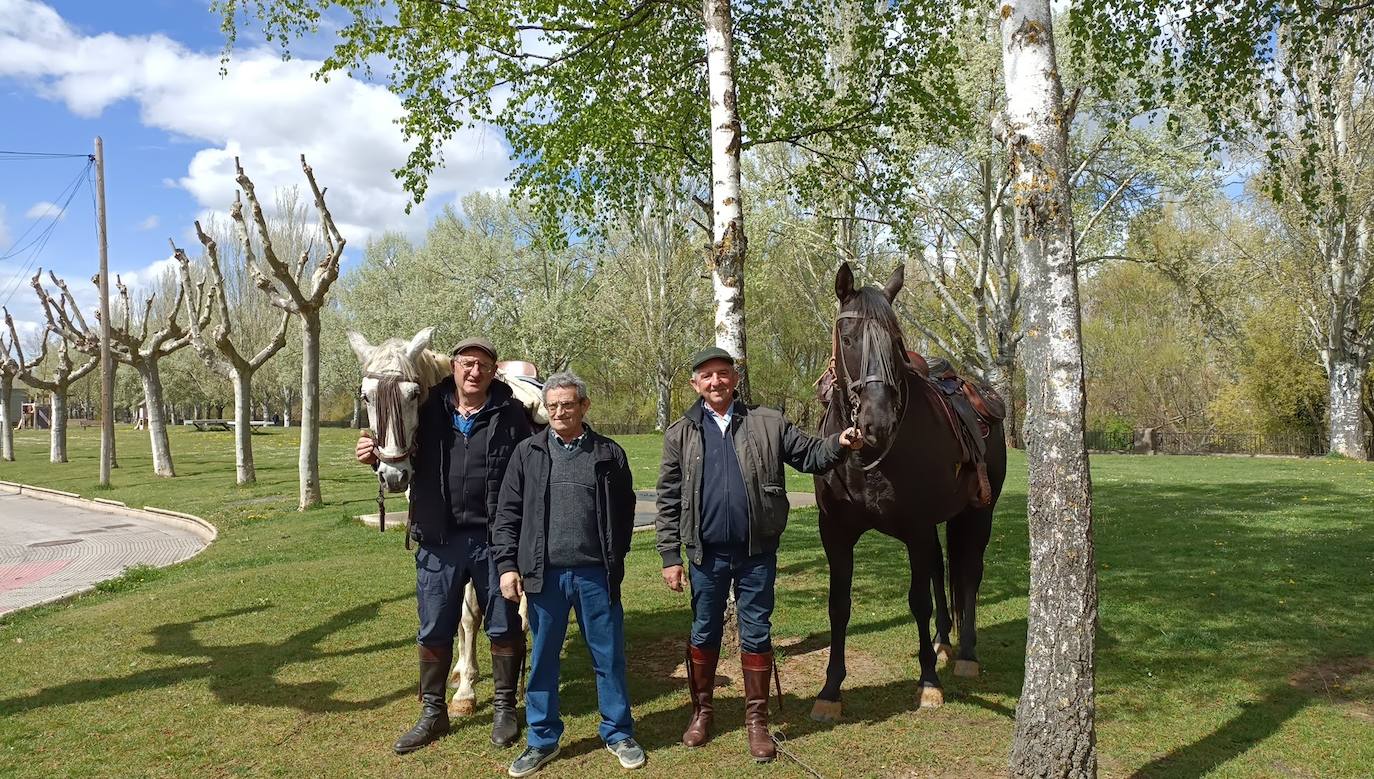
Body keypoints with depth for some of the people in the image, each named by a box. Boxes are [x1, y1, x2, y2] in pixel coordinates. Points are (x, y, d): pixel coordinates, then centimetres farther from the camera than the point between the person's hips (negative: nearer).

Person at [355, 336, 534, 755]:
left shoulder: (511, 414, -6)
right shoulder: (429, 409, 0)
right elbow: (405, 460, 10)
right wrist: (375, 457, -13)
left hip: (495, 539, -2)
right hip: (439, 539, 2)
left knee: (504, 627, 12)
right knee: (434, 631, 13)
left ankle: (504, 707, 30)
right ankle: (432, 712, 31)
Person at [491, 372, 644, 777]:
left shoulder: (609, 454, 2)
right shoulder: (527, 453, 4)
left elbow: (625, 511, 7)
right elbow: (508, 514, 4)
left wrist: (614, 558, 4)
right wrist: (507, 564, -3)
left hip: (596, 574, 0)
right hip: (545, 574, 1)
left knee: (609, 657, 9)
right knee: (542, 660, 11)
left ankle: (618, 733, 25)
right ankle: (542, 740, 26)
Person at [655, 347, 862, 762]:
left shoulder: (767, 423, 0)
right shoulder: (681, 433, 0)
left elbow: (808, 455, 4)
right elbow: (668, 500, 0)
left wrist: (839, 444, -18)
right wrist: (671, 556, -4)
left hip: (757, 551, 0)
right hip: (706, 554, 1)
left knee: (756, 634, 10)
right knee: (704, 632, 14)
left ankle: (756, 718, 25)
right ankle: (702, 709, 33)